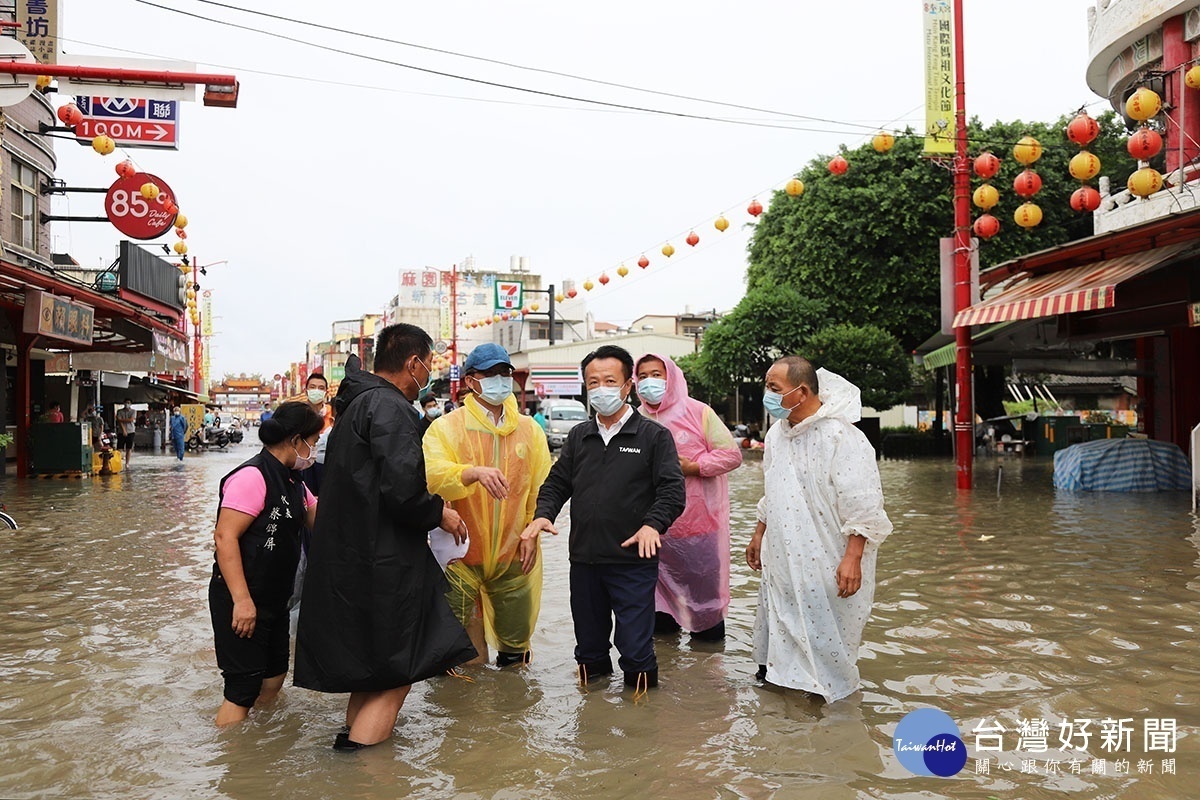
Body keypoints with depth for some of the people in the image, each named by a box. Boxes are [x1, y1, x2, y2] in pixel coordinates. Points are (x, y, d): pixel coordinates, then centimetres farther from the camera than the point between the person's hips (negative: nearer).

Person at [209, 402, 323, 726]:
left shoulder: (292, 481, 11)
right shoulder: (253, 477, -19)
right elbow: (225, 537, -24)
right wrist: (241, 600, -27)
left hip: (274, 600, 10)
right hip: (242, 603, -10)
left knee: (273, 679, 17)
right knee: (243, 689, -5)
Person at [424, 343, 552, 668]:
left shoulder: (529, 430, 7)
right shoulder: (446, 427, -4)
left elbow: (542, 488, 8)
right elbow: (432, 476, -20)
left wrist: (532, 531, -2)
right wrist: (474, 473, -36)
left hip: (513, 555, 3)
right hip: (460, 553, -3)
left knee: (515, 637, 15)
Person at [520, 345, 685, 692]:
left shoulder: (653, 435, -1)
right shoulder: (578, 437, 12)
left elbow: (672, 490, -7)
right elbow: (557, 483, 15)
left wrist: (652, 524, -23)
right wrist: (543, 514, -4)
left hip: (634, 561, -4)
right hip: (584, 559, 5)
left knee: (635, 647, 1)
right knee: (588, 640, 17)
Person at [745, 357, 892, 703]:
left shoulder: (841, 437, -18)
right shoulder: (777, 433, 9)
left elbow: (862, 506, -20)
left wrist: (852, 559, -23)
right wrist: (759, 533, 23)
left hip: (827, 563, -7)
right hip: (782, 557, 8)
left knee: (824, 630, 3)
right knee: (781, 621, 14)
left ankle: (830, 686, 23)